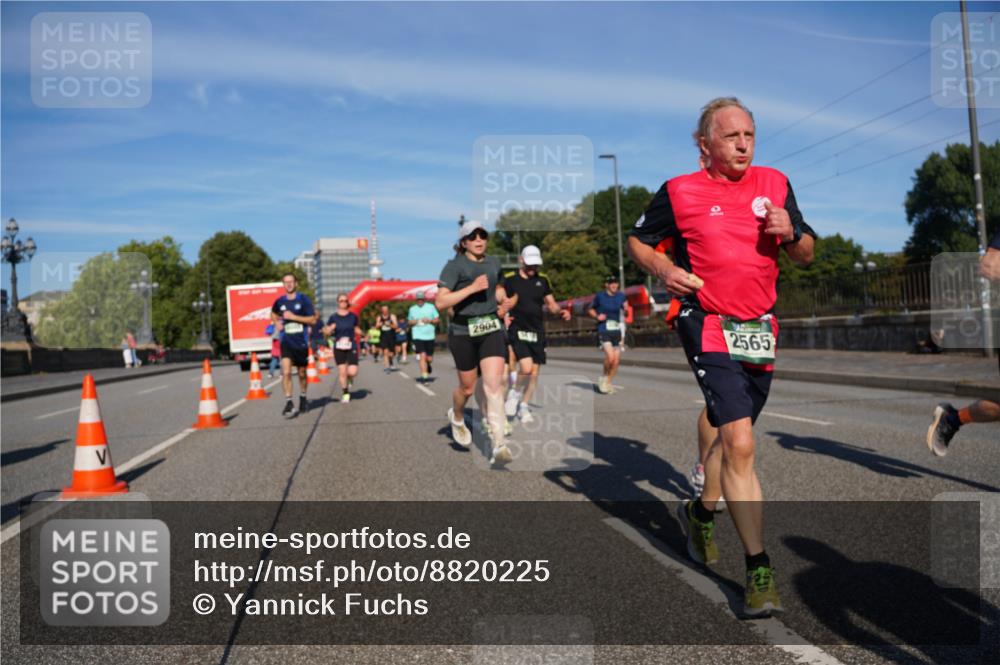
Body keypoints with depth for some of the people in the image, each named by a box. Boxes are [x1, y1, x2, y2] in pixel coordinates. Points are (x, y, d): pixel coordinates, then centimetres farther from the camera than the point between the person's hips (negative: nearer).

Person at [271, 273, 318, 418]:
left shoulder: (304, 299, -4)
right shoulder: (280, 301, 5)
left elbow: (313, 320, -9)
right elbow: (273, 313, 28)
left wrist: (293, 317, -16)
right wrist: (277, 322, 7)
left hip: (301, 342, -1)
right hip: (286, 342, 1)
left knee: (302, 373, 12)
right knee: (286, 372, -16)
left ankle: (303, 399, 33)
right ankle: (289, 403, -14)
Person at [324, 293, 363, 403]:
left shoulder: (353, 316, 2)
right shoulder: (333, 317, 0)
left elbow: (357, 330, 16)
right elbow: (326, 332, 6)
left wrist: (359, 332, -4)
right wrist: (330, 329, -15)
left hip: (351, 347, 0)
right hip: (338, 348, 0)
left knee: (353, 372, -11)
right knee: (342, 372, 0)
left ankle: (349, 377, 26)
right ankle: (345, 393, 17)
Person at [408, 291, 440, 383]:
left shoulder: (431, 307, 6)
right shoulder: (412, 309, 11)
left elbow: (438, 320, 7)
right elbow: (409, 322, 21)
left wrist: (430, 320, -11)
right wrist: (412, 322, -2)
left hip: (429, 336, 0)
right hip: (418, 336, 0)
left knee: (429, 358, 4)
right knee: (422, 356, -15)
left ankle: (427, 365, 40)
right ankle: (424, 376, -12)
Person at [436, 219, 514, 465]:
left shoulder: (494, 263, 10)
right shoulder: (454, 266, -7)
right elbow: (440, 302, -16)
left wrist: (503, 301, 7)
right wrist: (472, 288, -22)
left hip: (492, 329, 3)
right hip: (463, 331, -3)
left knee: (494, 383, -13)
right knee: (468, 387, 10)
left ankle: (499, 444, -16)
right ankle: (456, 417, 45)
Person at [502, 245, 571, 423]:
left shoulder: (542, 281, 11)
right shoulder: (510, 280, -1)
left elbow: (551, 304, 14)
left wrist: (561, 311, -6)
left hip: (537, 332, 5)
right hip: (518, 330, -4)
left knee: (534, 372, 5)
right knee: (526, 367, -21)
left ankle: (524, 406, 21)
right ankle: (514, 394, 7)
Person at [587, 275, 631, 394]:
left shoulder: (621, 296, 7)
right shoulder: (600, 296, -1)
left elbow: (626, 313, 8)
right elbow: (590, 310, 11)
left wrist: (627, 310, -15)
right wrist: (597, 316, -8)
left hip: (616, 331, 4)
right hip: (604, 331, -4)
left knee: (616, 360, 2)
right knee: (610, 356, -21)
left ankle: (607, 383, 20)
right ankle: (603, 378, 4)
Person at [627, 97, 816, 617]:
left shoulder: (775, 184, 10)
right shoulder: (680, 192, -2)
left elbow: (806, 257, 13)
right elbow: (637, 240, 9)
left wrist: (790, 233, -8)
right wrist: (661, 268, -10)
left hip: (760, 326, 5)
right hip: (709, 325, -5)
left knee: (732, 436, 17)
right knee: (740, 444, -15)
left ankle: (700, 511, 43)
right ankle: (758, 567, -7)